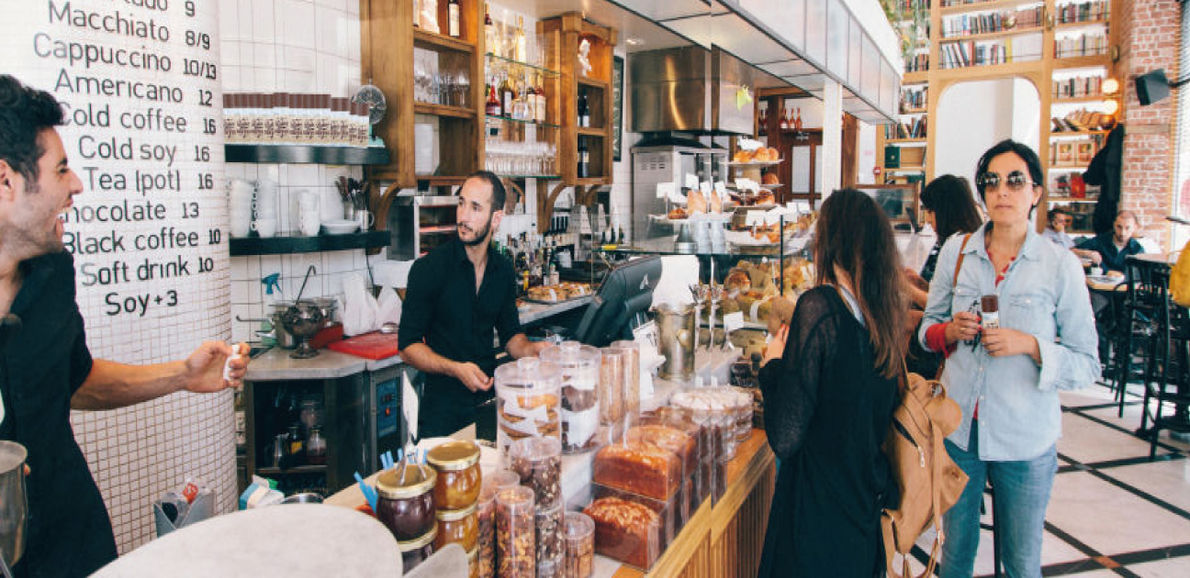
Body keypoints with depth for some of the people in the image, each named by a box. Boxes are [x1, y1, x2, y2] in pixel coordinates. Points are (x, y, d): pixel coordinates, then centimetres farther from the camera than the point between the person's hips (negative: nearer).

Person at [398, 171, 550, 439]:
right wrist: (455, 369, -25)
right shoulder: (428, 268, -13)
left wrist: (531, 348, -9)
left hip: (490, 399, 5)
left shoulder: (504, 270, 2)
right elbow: (408, 346, -11)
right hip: (443, 407, -4)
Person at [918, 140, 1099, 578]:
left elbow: (1087, 364, -6)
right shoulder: (956, 251, 0)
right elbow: (927, 328, 9)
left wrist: (1029, 345, -22)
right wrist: (951, 331, -12)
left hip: (1025, 441, -2)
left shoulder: (1060, 266, -7)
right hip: (958, 427, 2)